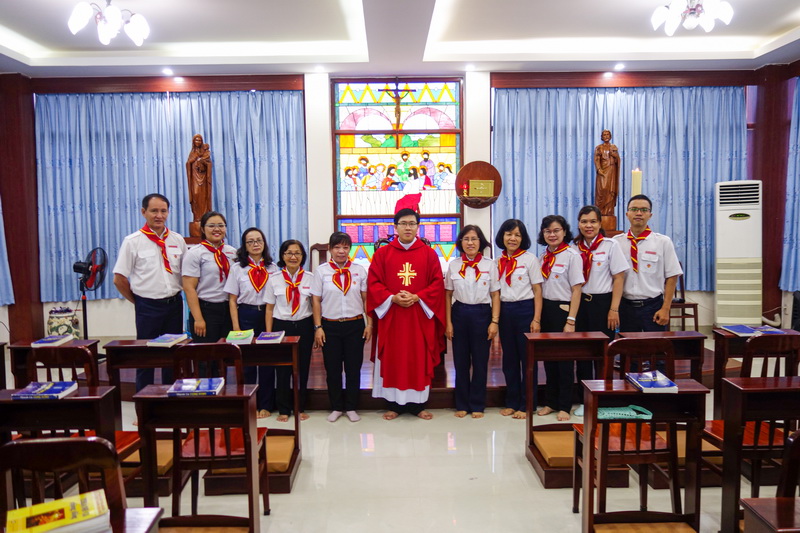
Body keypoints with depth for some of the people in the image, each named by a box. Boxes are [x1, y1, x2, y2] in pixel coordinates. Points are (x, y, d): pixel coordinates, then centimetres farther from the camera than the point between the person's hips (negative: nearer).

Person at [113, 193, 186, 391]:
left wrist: (173, 296, 8)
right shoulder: (133, 241, -6)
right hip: (148, 307, -3)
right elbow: (119, 279, -4)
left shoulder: (178, 240, 4)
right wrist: (138, 301, 3)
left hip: (174, 304, 3)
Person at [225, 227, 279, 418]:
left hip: (267, 315, 1)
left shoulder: (272, 268, 5)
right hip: (246, 316, -1)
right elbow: (232, 299, 0)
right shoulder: (237, 268, 2)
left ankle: (265, 405, 16)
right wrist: (236, 326, -6)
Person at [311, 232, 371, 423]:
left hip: (355, 325, 1)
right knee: (333, 368, 7)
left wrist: (369, 324, 1)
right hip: (330, 326, 0)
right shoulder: (321, 270, 0)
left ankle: (351, 407, 20)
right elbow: (316, 301, 1)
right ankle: (336, 407, 22)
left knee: (353, 368, 6)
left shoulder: (359, 270, 3)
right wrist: (318, 327, -4)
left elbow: (366, 299, 5)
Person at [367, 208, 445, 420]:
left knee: (419, 360, 5)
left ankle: (418, 404, 17)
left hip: (420, 315, 0)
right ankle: (394, 404, 16)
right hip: (390, 315, 0)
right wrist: (393, 298, -14)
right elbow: (373, 283, 0)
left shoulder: (429, 254, 4)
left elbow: (437, 283, 0)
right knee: (392, 360, 5)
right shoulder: (382, 253, 3)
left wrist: (417, 297, -14)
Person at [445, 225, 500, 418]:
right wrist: (448, 322, 0)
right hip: (459, 314, 1)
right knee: (460, 362, 7)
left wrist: (495, 322, -7)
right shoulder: (453, 265, 3)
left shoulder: (490, 265, 0)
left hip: (482, 314, -1)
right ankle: (462, 404, 20)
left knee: (480, 362, 5)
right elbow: (448, 295, 6)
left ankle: (477, 405, 18)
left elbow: (495, 295, 0)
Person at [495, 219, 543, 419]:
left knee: (527, 358, 3)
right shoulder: (499, 261, 9)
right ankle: (512, 402, 22)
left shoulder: (530, 259, -3)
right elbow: (496, 291, 12)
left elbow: (537, 291, -5)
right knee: (509, 358, 11)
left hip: (525, 310, -4)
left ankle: (526, 405, 13)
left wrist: (536, 319, -11)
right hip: (505, 311, 4)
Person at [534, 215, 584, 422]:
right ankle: (551, 402, 24)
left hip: (563, 309, -5)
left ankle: (564, 406, 16)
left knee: (564, 358, 4)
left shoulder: (572, 256, -9)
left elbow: (576, 290, -11)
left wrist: (571, 321, -15)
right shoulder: (543, 258, 9)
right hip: (545, 309, 6)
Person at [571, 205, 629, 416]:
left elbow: (619, 278, -5)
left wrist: (613, 309, -10)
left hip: (602, 302, -3)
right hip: (579, 303, 3)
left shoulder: (610, 245, -4)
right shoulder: (574, 247, 5)